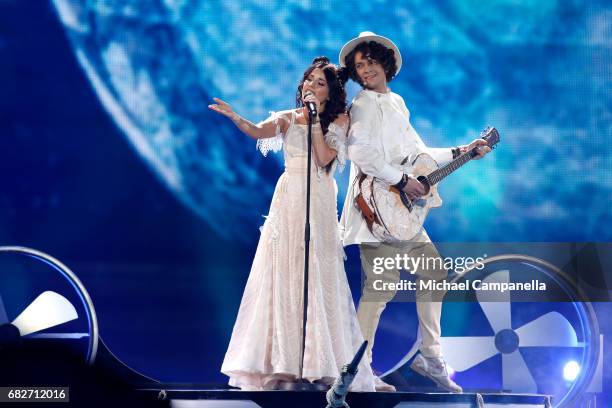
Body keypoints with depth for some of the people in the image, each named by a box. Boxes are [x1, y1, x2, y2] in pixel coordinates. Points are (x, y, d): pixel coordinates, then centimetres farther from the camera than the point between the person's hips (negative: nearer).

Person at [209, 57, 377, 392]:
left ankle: (323, 360, -2)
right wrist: (234, 117, -30)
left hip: (318, 204, -2)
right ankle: (281, 362, -3)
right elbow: (258, 132, -12)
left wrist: (314, 121, -9)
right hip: (288, 199, 2)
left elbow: (325, 158, -9)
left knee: (317, 277, -5)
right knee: (282, 276, -3)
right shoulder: (287, 118, 9)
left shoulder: (338, 121, 6)